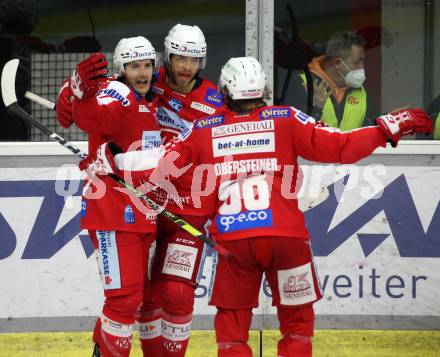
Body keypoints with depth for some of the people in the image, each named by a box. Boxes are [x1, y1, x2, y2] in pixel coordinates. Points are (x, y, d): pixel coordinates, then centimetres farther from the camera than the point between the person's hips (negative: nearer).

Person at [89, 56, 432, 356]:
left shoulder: (202, 130, 8)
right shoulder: (286, 120, 4)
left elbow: (162, 171, 6)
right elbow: (338, 147, 2)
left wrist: (114, 165, 22)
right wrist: (390, 127, 11)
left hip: (233, 240, 1)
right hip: (286, 234, -1)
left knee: (232, 323, 15)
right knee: (297, 319, 15)